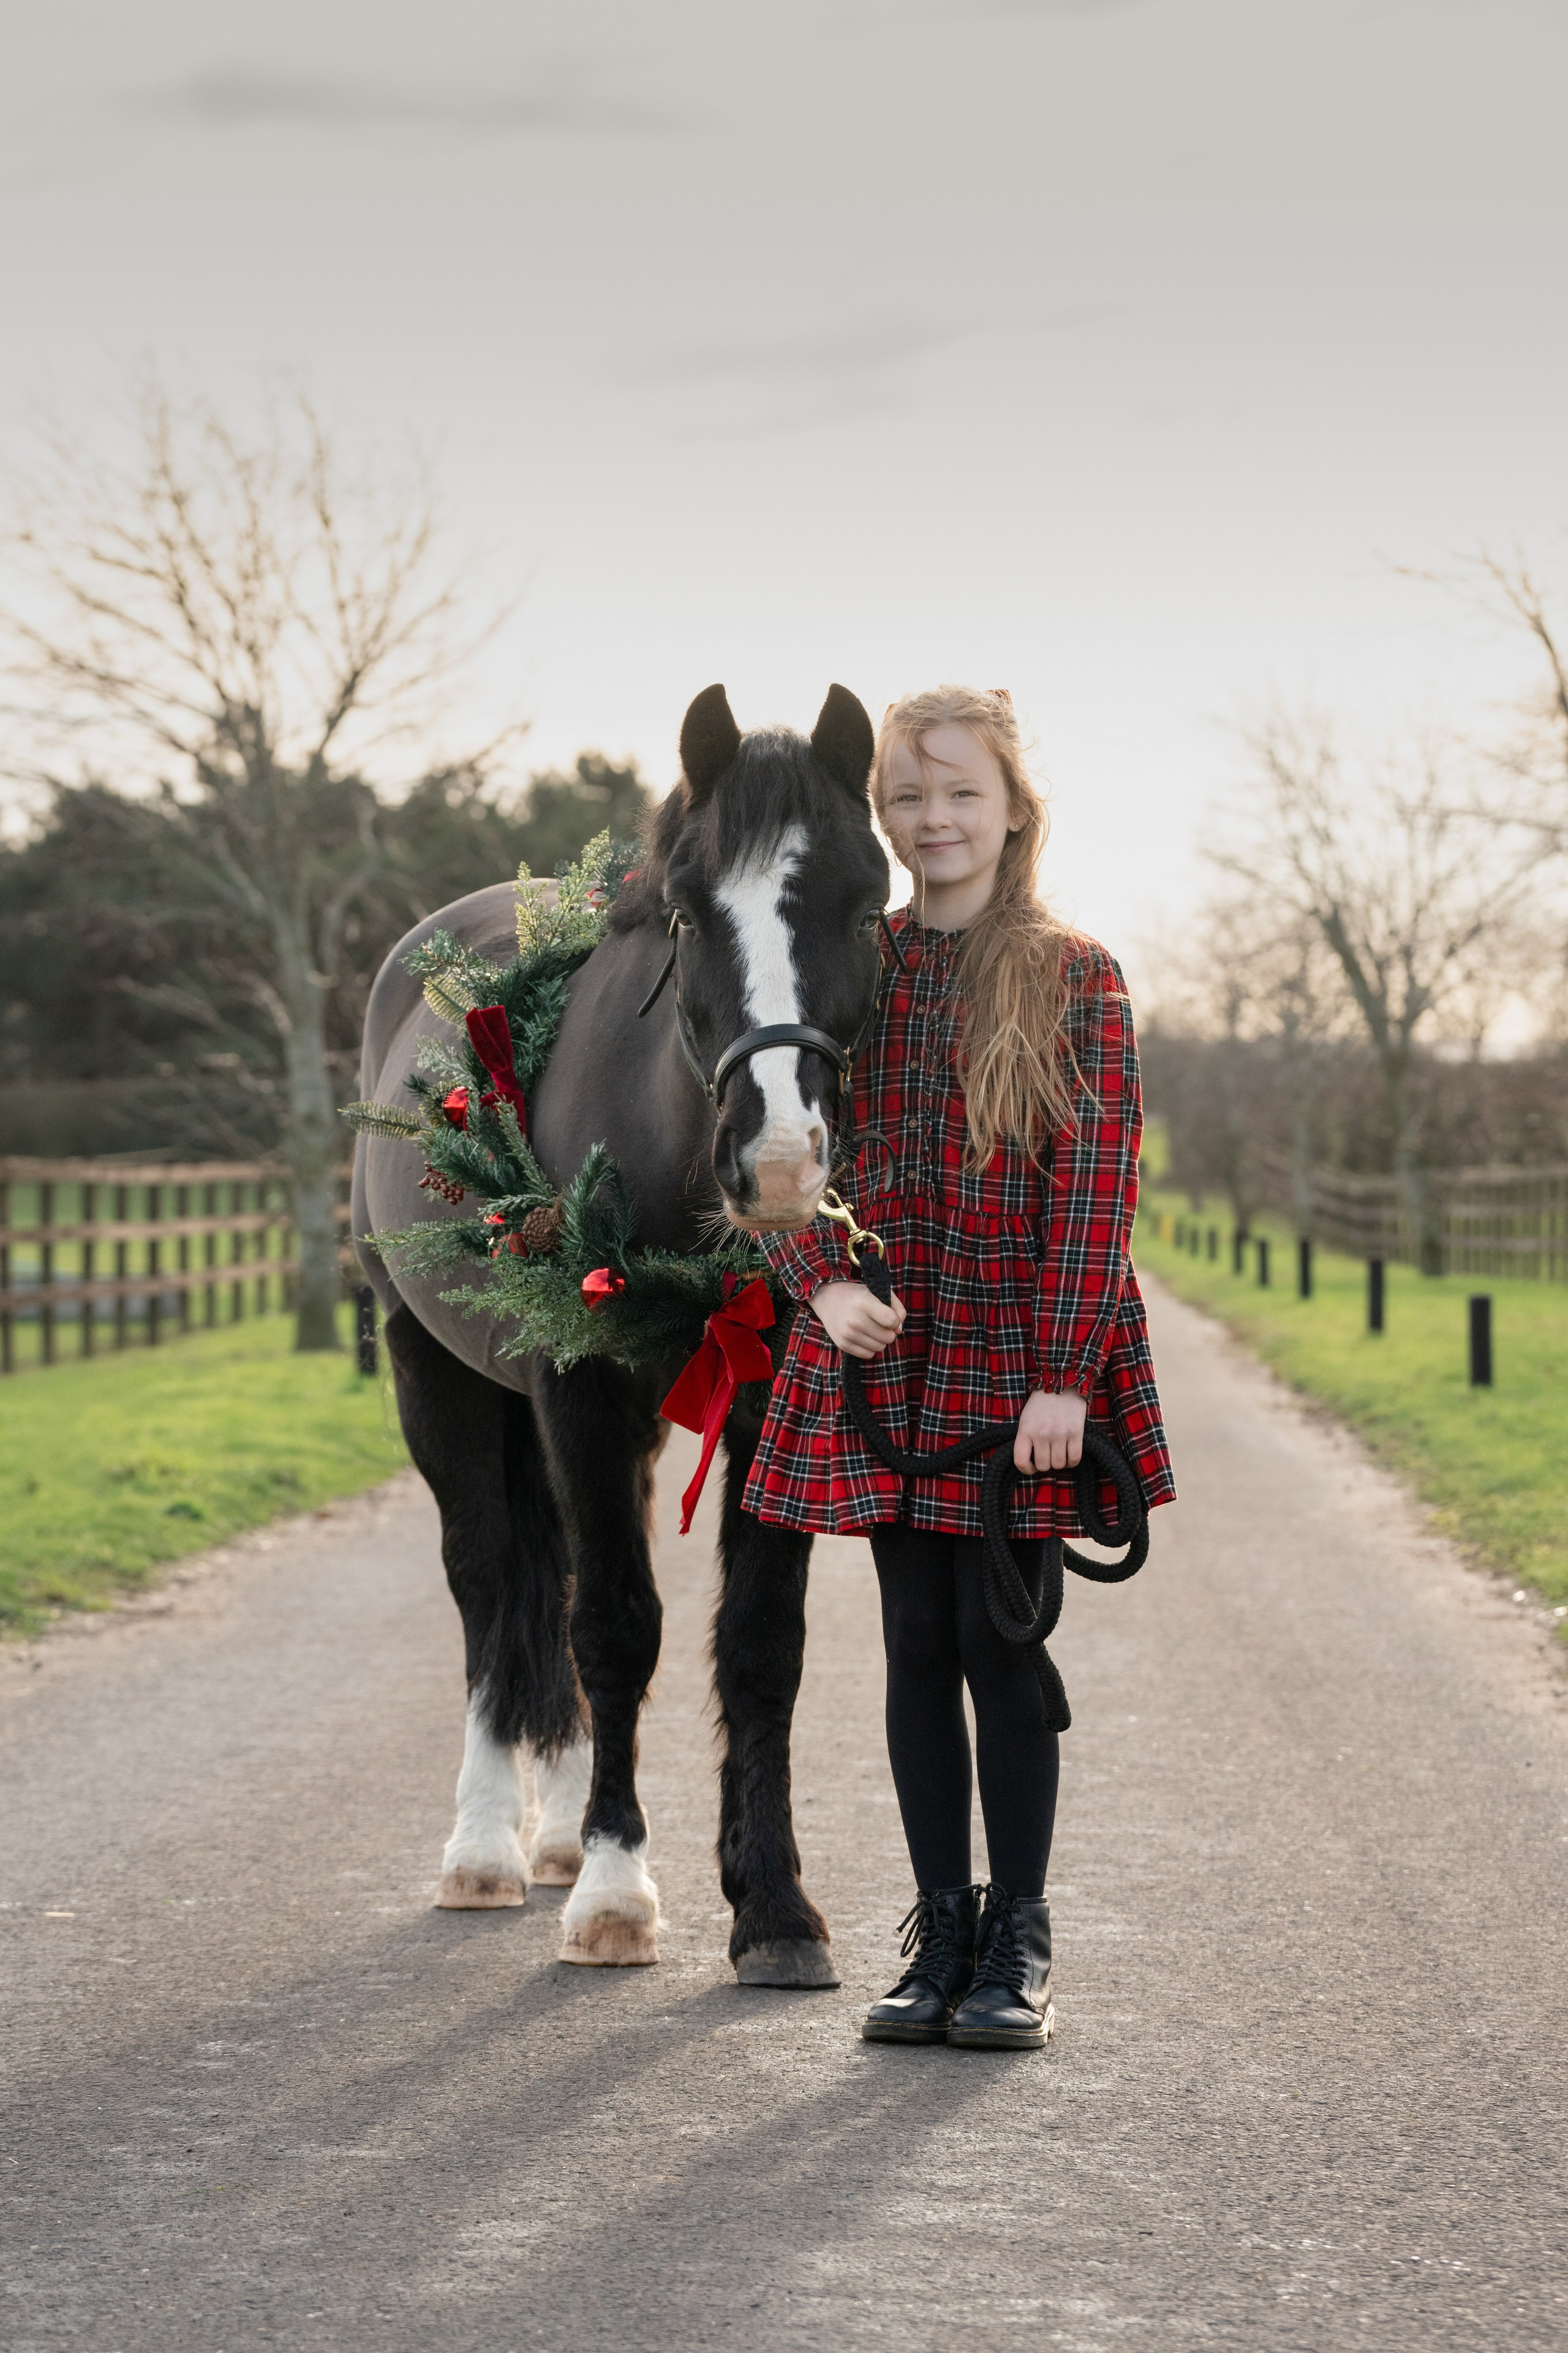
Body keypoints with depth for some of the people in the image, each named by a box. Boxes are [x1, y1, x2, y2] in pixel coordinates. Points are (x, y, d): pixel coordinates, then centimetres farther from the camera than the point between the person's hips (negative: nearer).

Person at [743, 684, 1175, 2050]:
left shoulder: (1077, 981, -2)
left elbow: (1098, 1190, -7)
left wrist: (1064, 1375, -14)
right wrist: (826, 1281, -13)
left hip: (1024, 1363, -3)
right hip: (887, 1360, 3)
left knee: (1003, 1644, -1)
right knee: (918, 1644, 7)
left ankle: (1018, 1945, 11)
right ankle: (941, 1936, 16)